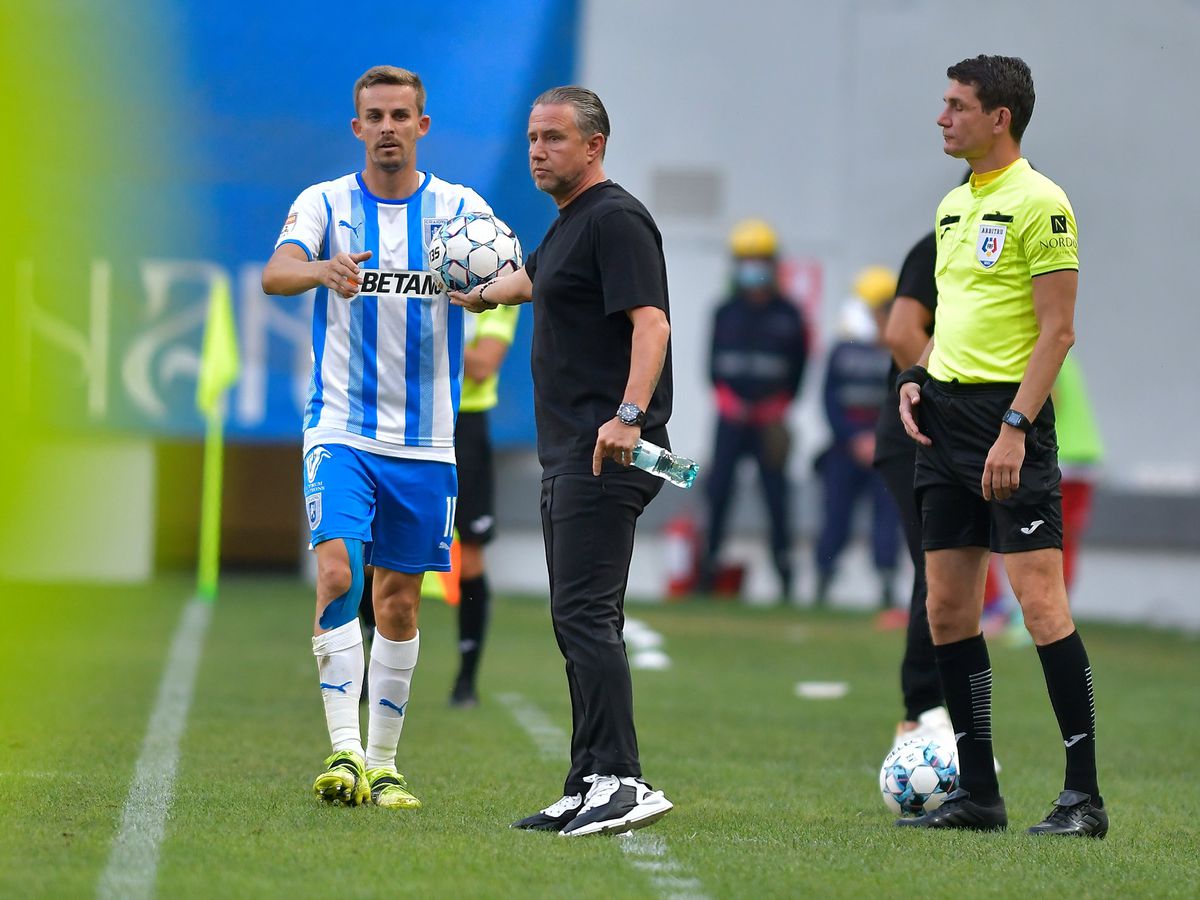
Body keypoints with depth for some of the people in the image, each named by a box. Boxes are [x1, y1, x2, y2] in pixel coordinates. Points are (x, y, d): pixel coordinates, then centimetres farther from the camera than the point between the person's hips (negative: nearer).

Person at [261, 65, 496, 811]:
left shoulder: (460, 208, 4)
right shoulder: (325, 203, 1)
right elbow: (276, 273, -17)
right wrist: (324, 269, -40)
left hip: (426, 440, 2)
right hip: (341, 430, -2)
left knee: (399, 601, 6)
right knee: (338, 574, -20)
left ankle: (382, 763, 16)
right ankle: (345, 749, -22)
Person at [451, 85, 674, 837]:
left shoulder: (615, 219, -10)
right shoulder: (568, 226, 21)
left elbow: (650, 322, -22)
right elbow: (534, 277, 44)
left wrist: (629, 415, -34)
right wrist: (483, 295, 63)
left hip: (607, 452, -10)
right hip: (568, 453, 10)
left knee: (585, 613, -16)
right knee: (580, 619, 8)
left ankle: (623, 781, -20)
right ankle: (590, 789, 10)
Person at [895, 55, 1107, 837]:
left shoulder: (1038, 202, -10)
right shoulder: (954, 206, 16)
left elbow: (1057, 331, -14)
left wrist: (1013, 429, -20)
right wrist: (916, 378, 8)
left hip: (1009, 417, -9)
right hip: (946, 415, 9)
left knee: (1040, 601, -11)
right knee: (948, 609, 7)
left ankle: (1084, 796, -8)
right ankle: (977, 793, 14)